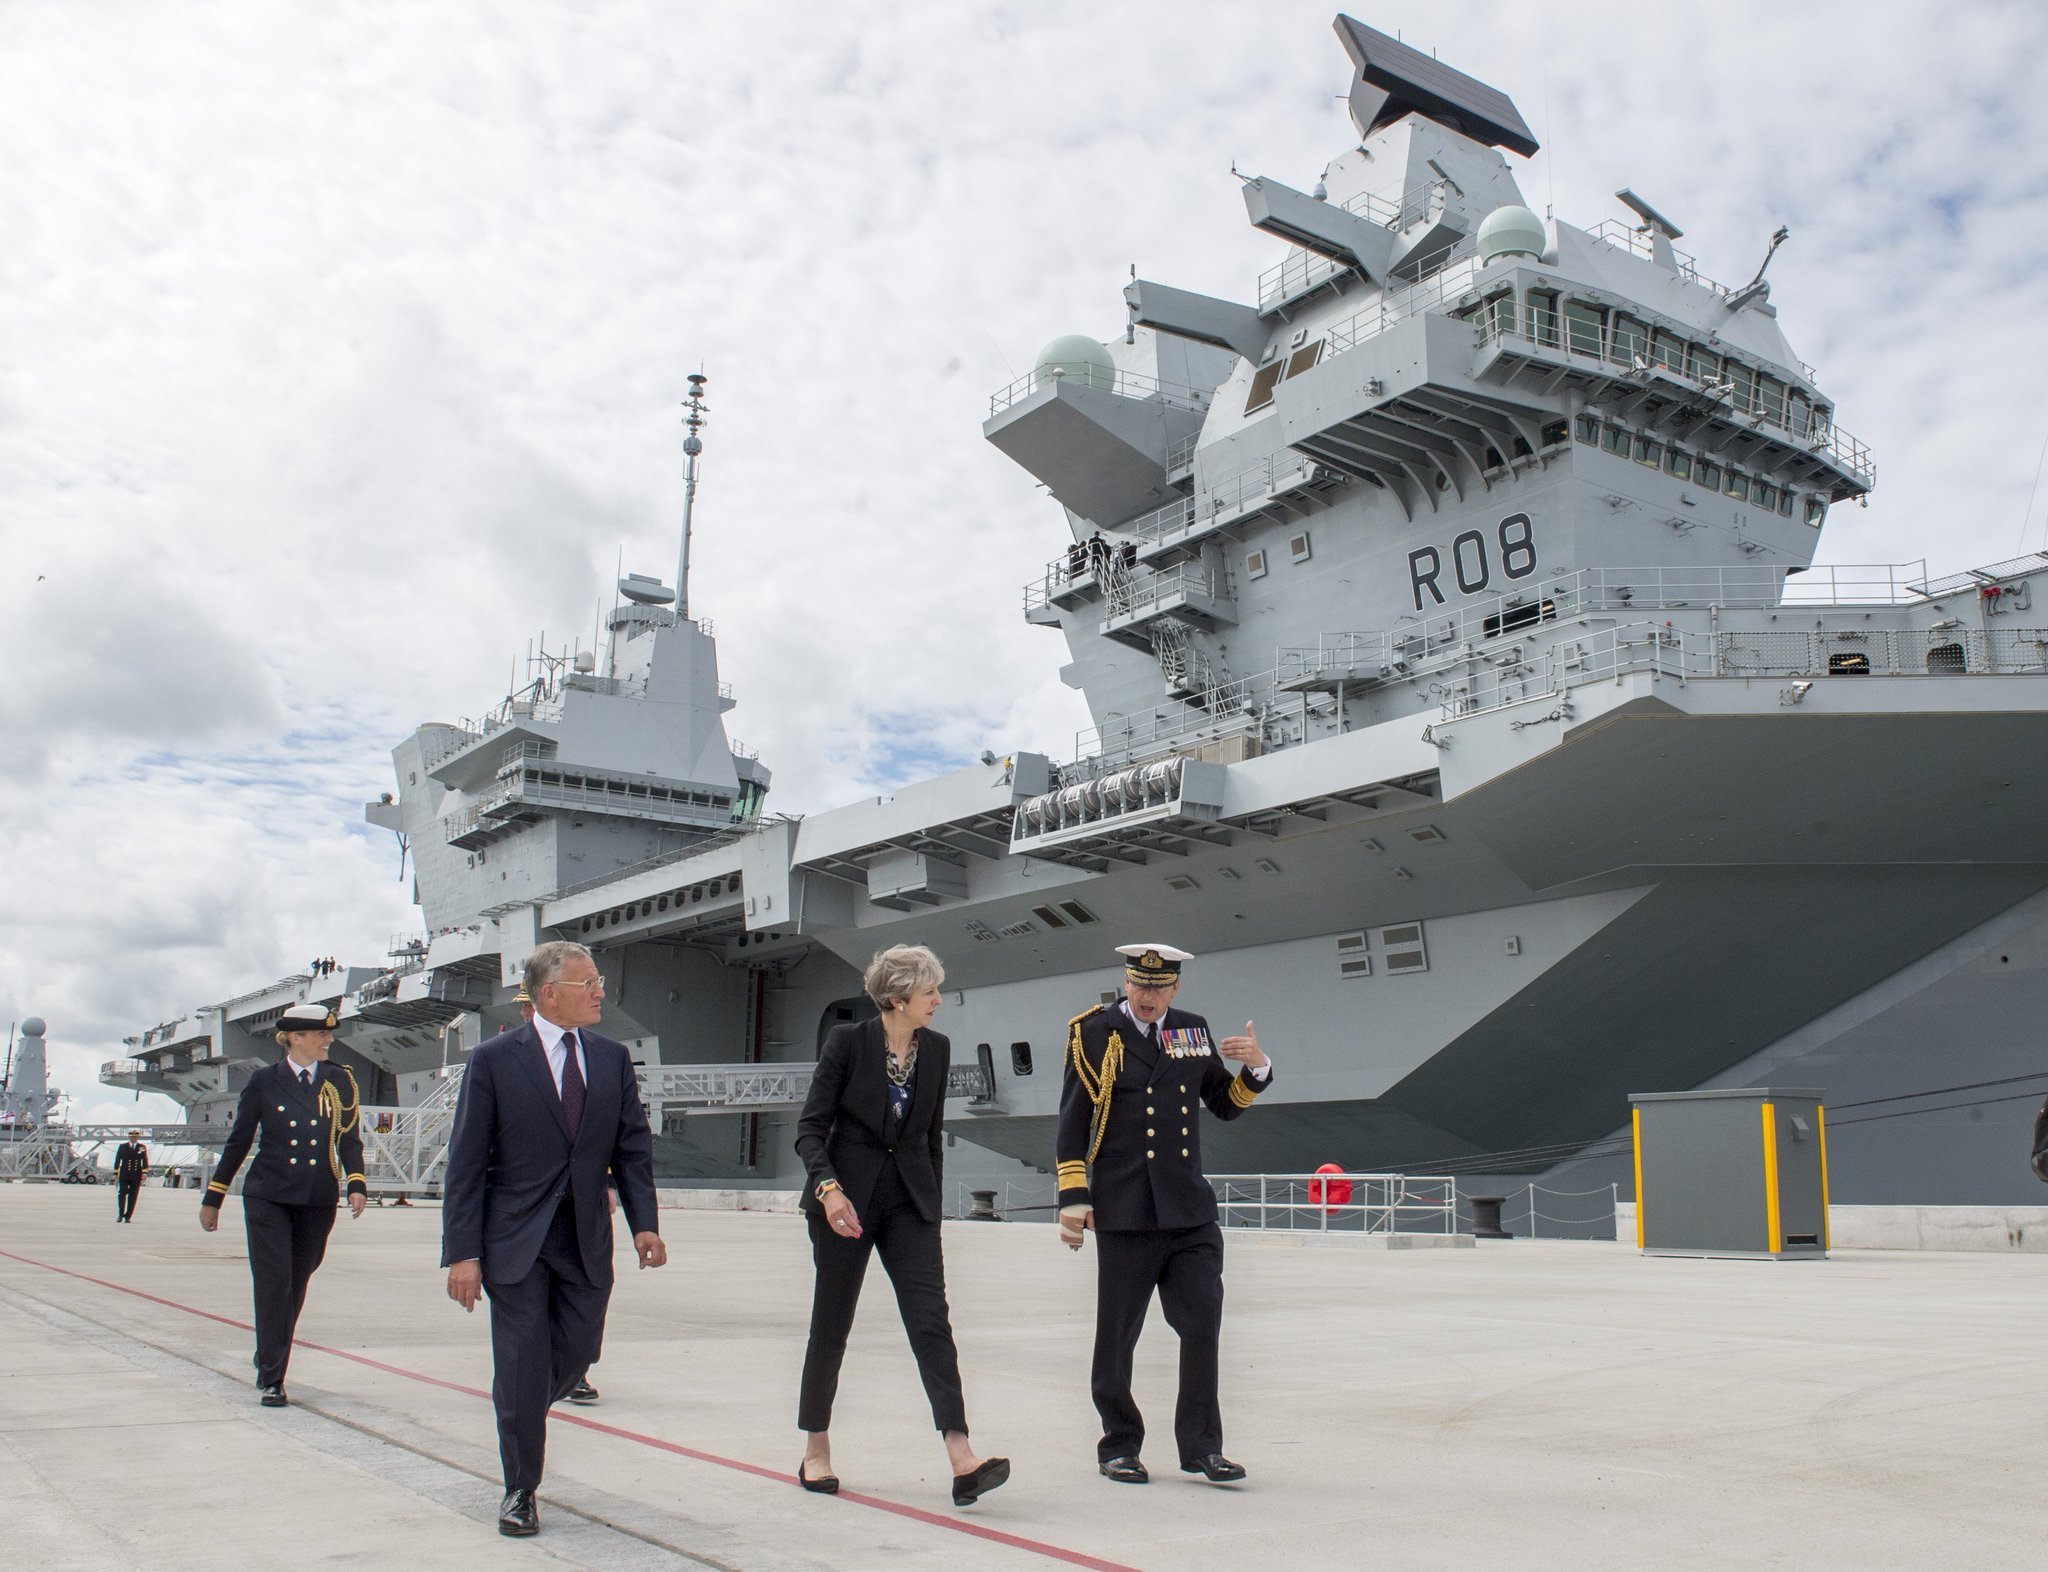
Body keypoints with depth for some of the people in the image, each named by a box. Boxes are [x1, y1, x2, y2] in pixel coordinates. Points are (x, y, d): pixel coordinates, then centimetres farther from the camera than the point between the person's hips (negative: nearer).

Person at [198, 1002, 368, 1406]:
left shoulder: (341, 1081, 6)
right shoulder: (264, 1081, 0)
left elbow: (349, 1140, 6)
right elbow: (238, 1142, 5)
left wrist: (356, 1184, -9)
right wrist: (213, 1198, 7)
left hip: (318, 1202, 2)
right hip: (268, 1197, -2)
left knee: (296, 1285, 10)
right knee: (273, 1285, -6)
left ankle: (270, 1356, 32)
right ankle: (271, 1378, 1)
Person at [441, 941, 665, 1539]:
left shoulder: (613, 1058, 6)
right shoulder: (495, 1059, -7)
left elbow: (634, 1147, 8)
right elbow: (466, 1163, -7)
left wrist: (644, 1222, -4)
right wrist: (463, 1251, -12)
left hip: (587, 1238, 4)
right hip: (516, 1237, -4)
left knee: (577, 1353, 9)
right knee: (522, 1364, -1)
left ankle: (519, 1415, 41)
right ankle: (520, 1490, 17)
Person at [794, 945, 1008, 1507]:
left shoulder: (936, 1049, 4)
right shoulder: (847, 1041, -9)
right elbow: (811, 1127, -9)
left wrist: (932, 1201, 16)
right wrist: (828, 1187, -23)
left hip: (909, 1201, 3)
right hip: (846, 1198, -3)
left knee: (932, 1320, -9)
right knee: (831, 1325, 7)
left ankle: (961, 1459, -14)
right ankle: (816, 1450, 25)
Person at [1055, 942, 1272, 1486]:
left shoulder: (1192, 1032, 10)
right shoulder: (1092, 1033, -2)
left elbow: (1225, 1104, 18)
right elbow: (1072, 1123, -3)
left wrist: (1255, 1068, -1)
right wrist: (1073, 1198, -9)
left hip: (1191, 1209, 3)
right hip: (1123, 1212, -3)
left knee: (1202, 1324, 1)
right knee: (1117, 1334, 6)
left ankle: (1201, 1446, 13)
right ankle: (1119, 1444, 22)